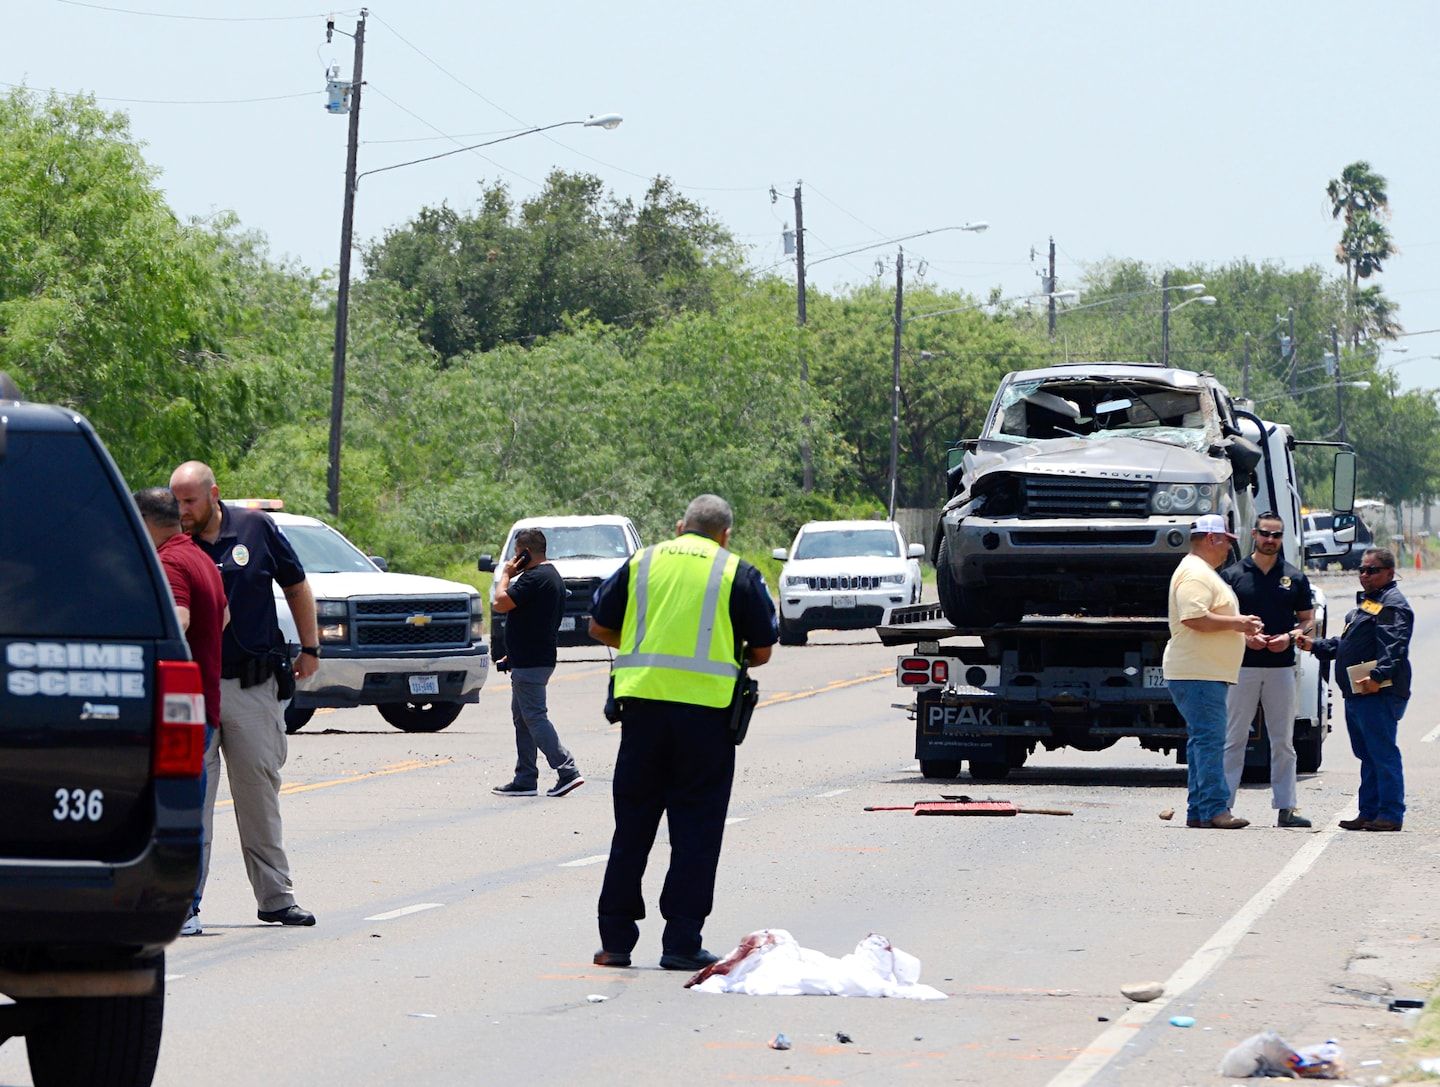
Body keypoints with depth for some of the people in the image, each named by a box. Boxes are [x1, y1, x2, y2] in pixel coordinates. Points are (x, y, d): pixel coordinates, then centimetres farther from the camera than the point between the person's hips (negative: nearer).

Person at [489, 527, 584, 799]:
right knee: (523, 718, 14)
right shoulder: (552, 575, 16)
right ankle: (524, 780, 16)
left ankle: (567, 771, -13)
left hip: (530, 663, -11)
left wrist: (506, 575, -6)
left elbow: (501, 603, -23)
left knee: (534, 717, -9)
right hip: (538, 659, 11)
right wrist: (513, 654, 25)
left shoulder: (534, 578, -19)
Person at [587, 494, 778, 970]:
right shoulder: (738, 573, 3)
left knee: (632, 824, 10)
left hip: (642, 700, 3)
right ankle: (680, 942, 1)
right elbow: (762, 651, 5)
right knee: (695, 829, 3)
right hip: (706, 710, -3)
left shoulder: (642, 562, 11)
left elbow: (599, 627, 14)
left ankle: (615, 939, 11)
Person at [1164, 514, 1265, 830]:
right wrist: (1236, 623, -16)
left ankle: (1198, 810, 13)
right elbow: (1193, 618, -25)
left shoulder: (1205, 573, 23)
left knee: (1203, 740, 11)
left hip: (1209, 673, 11)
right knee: (1209, 739, -14)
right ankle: (1215, 809, -17)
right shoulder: (1195, 574, -13)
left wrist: (1244, 632, 20)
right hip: (1197, 673, -11)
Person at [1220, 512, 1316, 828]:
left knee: (1283, 742, 5)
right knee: (1234, 739, -2)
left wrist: (1290, 637, -8)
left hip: (1282, 667, 2)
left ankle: (1285, 808, 7)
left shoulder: (1295, 577, 10)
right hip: (1242, 667, -2)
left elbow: (1307, 620, 12)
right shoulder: (1233, 574, 4)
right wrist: (1245, 636, -12)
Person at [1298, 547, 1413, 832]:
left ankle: (1391, 814, -9)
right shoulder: (1366, 602, 24)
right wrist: (1315, 645, 22)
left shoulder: (1393, 605, -9)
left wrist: (1378, 675, -33)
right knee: (1367, 755, 13)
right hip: (1357, 692, 11)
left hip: (1379, 693, -11)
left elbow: (1393, 647, -23)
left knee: (1382, 753, -10)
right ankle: (1369, 813, 17)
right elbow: (1344, 643, 32)